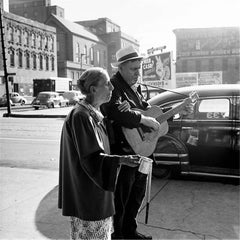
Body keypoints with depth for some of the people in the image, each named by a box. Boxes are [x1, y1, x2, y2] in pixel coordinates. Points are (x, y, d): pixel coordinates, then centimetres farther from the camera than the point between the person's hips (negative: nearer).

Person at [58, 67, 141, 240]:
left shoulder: (95, 113, 7)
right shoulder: (81, 117, -22)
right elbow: (91, 157, -24)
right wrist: (120, 160, -36)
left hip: (98, 186, 9)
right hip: (86, 191, -9)